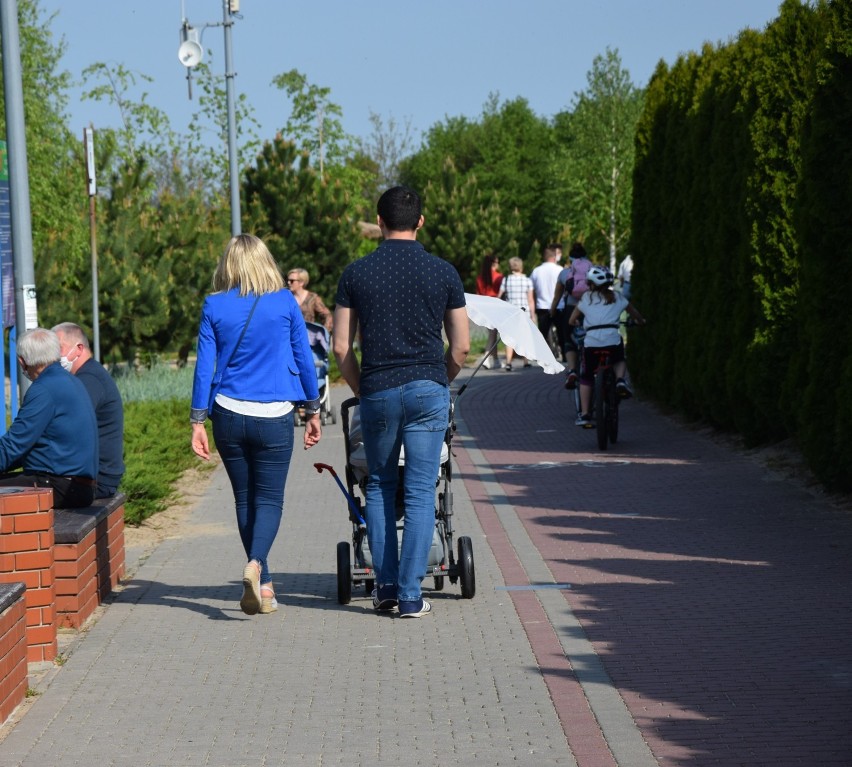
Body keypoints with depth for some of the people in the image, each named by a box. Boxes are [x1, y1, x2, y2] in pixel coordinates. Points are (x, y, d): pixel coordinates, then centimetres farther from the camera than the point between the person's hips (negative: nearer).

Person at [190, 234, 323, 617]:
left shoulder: (214, 306, 0)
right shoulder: (284, 302, -1)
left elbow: (205, 366, 0)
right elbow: (303, 359, 4)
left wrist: (198, 421, 4)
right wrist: (313, 411, 14)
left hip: (229, 413, 1)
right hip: (273, 415, -1)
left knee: (244, 499, 13)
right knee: (269, 499, 4)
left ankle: (263, 586, 16)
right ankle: (255, 565, -23)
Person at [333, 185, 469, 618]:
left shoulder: (356, 273, 2)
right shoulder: (443, 273, 2)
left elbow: (341, 347, 2)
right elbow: (461, 347, 4)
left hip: (378, 392, 1)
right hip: (429, 389, 0)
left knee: (379, 487, 16)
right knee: (420, 492, 2)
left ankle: (385, 585, 11)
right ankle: (411, 595, -1)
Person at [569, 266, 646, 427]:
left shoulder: (586, 297, 13)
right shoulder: (617, 297, 17)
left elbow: (572, 320, 17)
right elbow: (634, 312, 29)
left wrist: (578, 323, 40)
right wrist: (641, 321, 50)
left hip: (591, 341, -1)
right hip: (613, 340, 1)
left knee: (586, 377, 16)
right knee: (619, 361, 33)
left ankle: (584, 414, 9)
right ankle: (620, 380, 1)